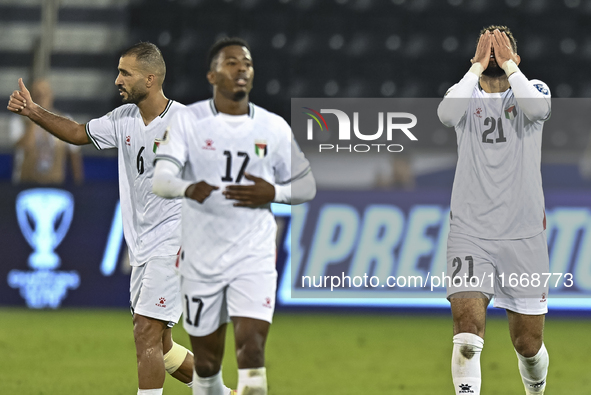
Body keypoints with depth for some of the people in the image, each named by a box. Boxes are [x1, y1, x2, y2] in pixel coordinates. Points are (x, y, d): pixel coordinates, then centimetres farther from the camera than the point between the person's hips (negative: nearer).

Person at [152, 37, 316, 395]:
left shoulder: (275, 128, 3)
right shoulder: (189, 120, -3)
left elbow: (307, 186, 11)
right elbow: (161, 178, -15)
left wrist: (273, 193, -11)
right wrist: (188, 188, -38)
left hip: (254, 256, 0)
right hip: (201, 257, 0)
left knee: (252, 349, -17)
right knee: (207, 361, 9)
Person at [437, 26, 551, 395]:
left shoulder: (531, 89, 6)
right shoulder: (466, 93, 7)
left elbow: (537, 108, -20)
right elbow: (447, 113, -18)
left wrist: (508, 64, -10)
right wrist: (477, 66, -8)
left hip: (524, 235, 0)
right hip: (470, 232, 0)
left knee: (529, 344, 9)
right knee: (468, 334, -18)